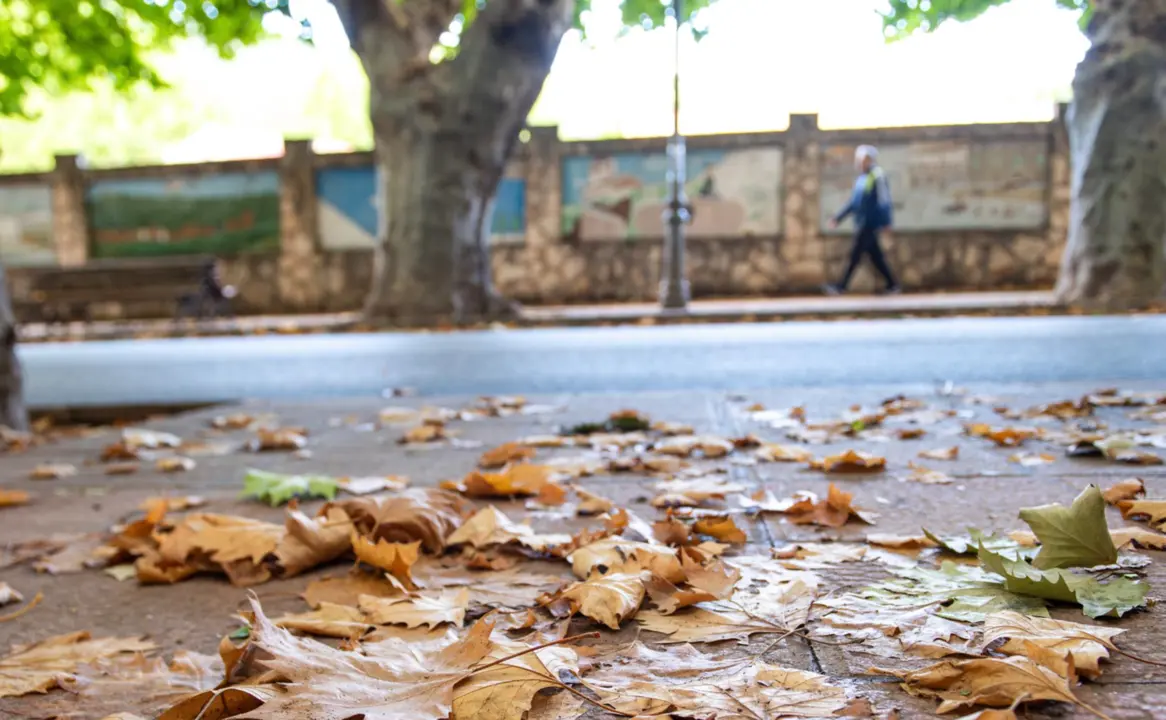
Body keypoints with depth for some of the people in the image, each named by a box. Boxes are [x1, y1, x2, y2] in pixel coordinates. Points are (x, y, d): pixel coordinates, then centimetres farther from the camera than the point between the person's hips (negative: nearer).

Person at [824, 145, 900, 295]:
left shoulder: (877, 176, -11)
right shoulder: (861, 178, 15)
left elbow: (884, 200, -16)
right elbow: (853, 203, 21)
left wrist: (886, 222, -20)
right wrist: (838, 218, 19)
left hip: (871, 224, -8)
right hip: (861, 224, 8)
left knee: (855, 253, -8)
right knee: (875, 256, 10)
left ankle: (842, 286, -7)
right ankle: (892, 285, 16)